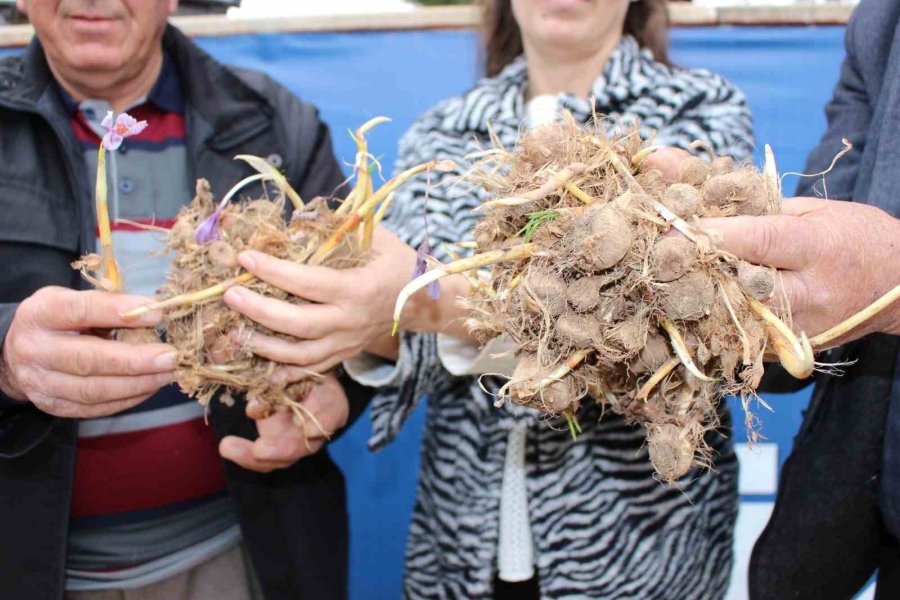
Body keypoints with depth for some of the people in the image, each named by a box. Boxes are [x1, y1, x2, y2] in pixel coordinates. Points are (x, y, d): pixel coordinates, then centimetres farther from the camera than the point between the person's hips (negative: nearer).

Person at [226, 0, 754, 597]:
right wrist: (372, 325, -26)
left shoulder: (705, 112, -5)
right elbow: (420, 347, -3)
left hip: (642, 546, -2)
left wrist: (440, 300, -37)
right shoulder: (439, 135, 4)